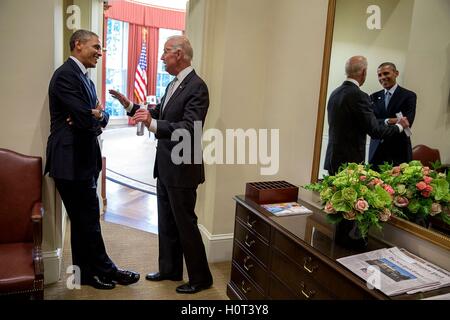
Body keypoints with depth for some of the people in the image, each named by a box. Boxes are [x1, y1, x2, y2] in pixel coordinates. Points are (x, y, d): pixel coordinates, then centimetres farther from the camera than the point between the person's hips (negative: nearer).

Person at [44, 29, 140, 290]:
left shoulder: (85, 78, 17)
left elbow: (100, 117, 11)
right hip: (71, 162, -10)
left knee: (84, 219, 17)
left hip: (83, 160, 10)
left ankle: (86, 272, 30)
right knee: (88, 220, 1)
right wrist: (97, 116, -1)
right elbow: (86, 119, -22)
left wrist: (97, 117, -11)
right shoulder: (65, 75, -14)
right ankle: (104, 270, 16)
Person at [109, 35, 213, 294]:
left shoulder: (197, 86, -17)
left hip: (182, 169, -9)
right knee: (166, 222, 18)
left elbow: (188, 128, -27)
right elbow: (159, 114, 19)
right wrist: (130, 106, 10)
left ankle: (201, 278, 20)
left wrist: (153, 124, -38)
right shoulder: (173, 84, 12)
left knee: (185, 223, 2)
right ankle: (170, 269, 35)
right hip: (165, 166, 9)